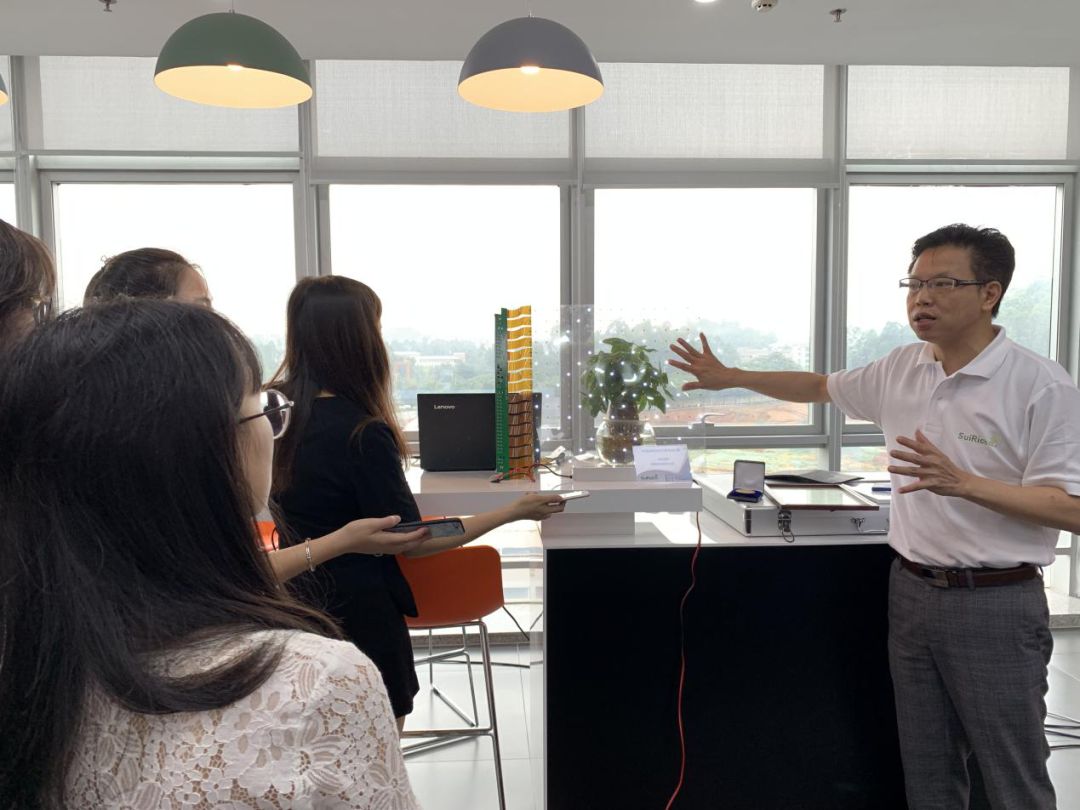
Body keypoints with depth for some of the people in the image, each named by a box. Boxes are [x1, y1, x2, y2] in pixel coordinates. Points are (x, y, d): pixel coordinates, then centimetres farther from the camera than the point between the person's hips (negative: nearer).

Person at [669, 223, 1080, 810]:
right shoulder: (901, 369, 4)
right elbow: (822, 387, 21)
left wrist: (962, 482, -29)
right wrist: (730, 378, 17)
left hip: (996, 603, -5)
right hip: (911, 589, 5)